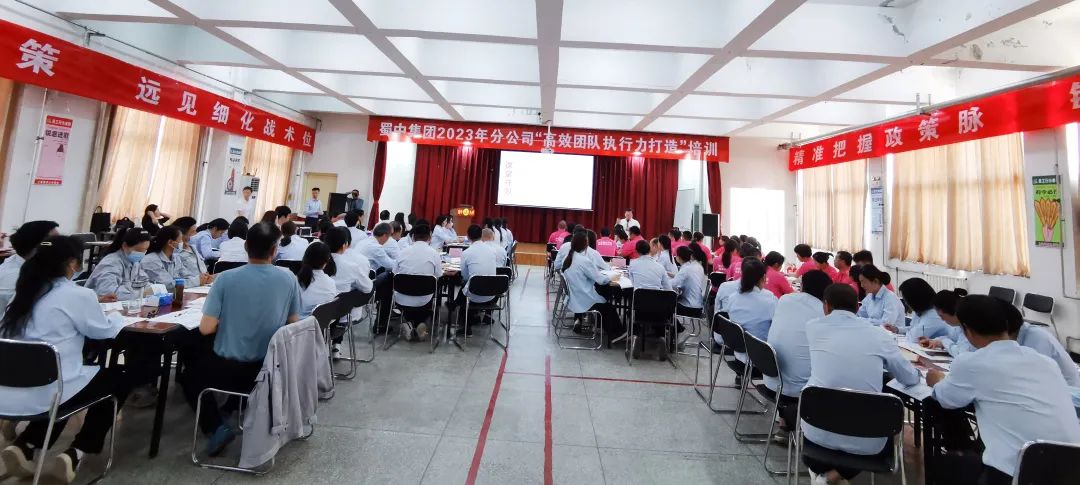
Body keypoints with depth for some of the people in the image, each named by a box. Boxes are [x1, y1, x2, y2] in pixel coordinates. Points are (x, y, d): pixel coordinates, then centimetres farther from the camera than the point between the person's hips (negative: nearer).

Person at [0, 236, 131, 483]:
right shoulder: (79, 295, -12)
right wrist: (116, 316, 23)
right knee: (117, 378, 16)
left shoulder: (26, 291, 7)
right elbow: (106, 331, 2)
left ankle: (23, 447, 16)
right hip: (43, 391, -8)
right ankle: (74, 454, 8)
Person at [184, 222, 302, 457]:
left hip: (229, 367, -3)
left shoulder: (226, 278, -16)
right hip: (271, 367, 4)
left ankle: (216, 427, 10)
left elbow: (206, 328, -14)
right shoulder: (289, 279, -10)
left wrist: (226, 320, 6)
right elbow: (293, 323, 1)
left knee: (191, 375, 28)